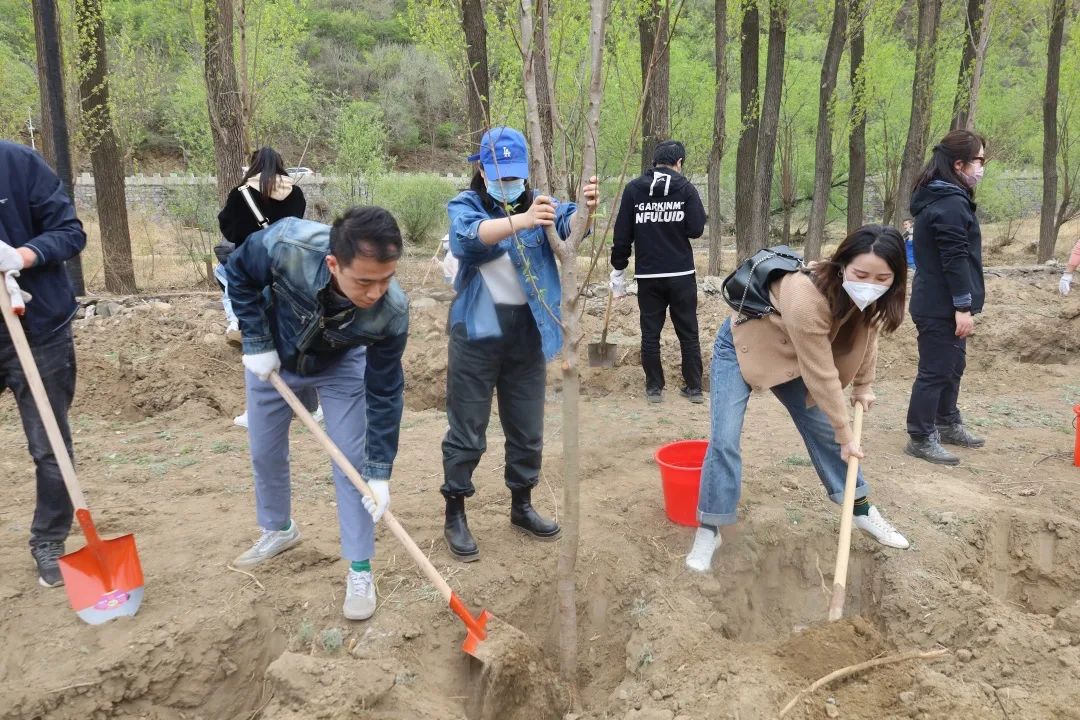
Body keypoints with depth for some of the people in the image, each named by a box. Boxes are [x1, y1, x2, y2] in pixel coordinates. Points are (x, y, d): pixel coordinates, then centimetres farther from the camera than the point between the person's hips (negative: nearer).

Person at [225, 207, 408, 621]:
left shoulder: (392, 311, -37)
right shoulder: (286, 244, -42)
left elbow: (384, 393, -25)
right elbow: (239, 274, -17)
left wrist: (379, 471, -23)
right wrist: (257, 343, -18)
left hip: (340, 366, -1)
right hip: (271, 356, 1)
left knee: (352, 460, -5)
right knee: (265, 452, 14)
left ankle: (360, 569, 10)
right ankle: (278, 530, 41)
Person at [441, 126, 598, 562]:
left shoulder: (537, 203, 4)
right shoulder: (465, 206, -5)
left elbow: (568, 222, -17)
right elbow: (472, 234, -29)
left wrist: (586, 210, -41)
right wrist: (522, 221, -47)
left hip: (528, 333, 4)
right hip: (477, 334, -4)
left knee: (528, 429, 15)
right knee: (467, 432, 4)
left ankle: (522, 507, 33)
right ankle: (455, 516, 20)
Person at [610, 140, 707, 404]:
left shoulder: (633, 189, 0)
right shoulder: (686, 188, -4)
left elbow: (622, 233, 0)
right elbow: (696, 229, -8)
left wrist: (618, 269, 7)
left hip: (647, 275, 1)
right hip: (682, 274, 0)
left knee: (650, 333, 9)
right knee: (688, 332, 9)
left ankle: (654, 387, 13)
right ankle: (694, 387, 15)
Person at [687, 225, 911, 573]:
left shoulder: (866, 295, -19)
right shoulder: (805, 299, -42)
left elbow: (866, 332, 4)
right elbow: (821, 376, -33)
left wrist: (863, 386, 12)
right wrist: (845, 435, -22)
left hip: (790, 355, 7)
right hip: (741, 346, -7)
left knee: (823, 430, 10)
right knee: (724, 440, -14)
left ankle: (862, 509, 28)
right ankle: (708, 530, -2)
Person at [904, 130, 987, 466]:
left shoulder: (940, 198, 15)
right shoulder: (951, 204, -18)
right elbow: (955, 260, -22)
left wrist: (962, 305, 23)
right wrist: (963, 306, -21)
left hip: (939, 303, 11)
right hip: (942, 306, -11)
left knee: (951, 366, 20)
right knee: (936, 371, -4)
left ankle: (948, 424, 34)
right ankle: (921, 438, 3)